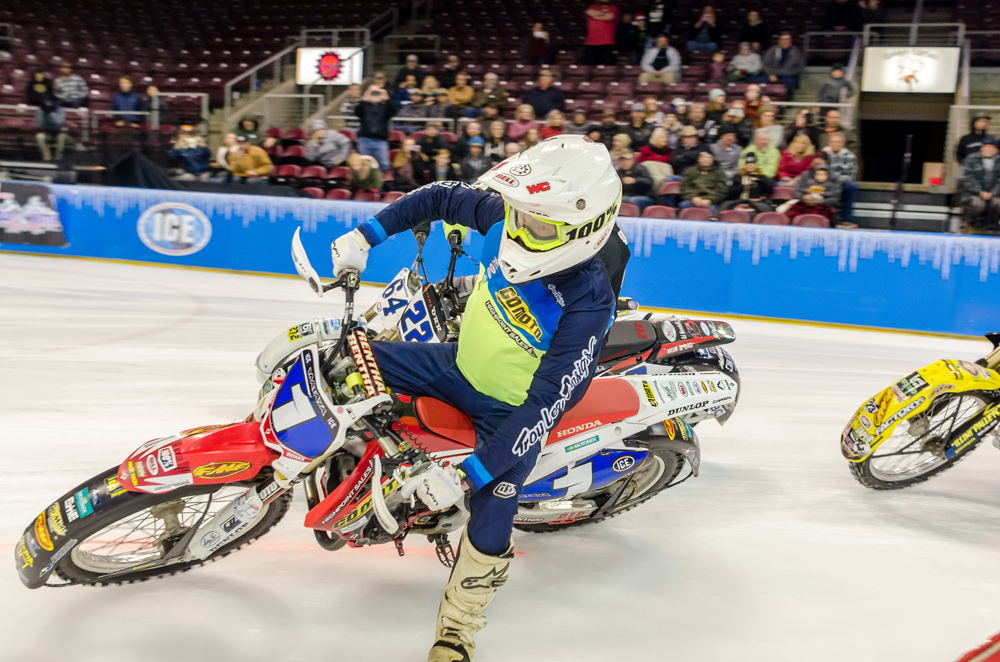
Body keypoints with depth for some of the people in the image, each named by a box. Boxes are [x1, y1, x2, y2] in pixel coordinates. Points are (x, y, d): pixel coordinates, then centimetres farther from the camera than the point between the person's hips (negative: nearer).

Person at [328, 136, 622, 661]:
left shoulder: (587, 302, -33)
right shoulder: (505, 216, -19)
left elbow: (545, 406, -33)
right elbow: (442, 197, 1)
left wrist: (467, 475, -35)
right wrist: (366, 235, -4)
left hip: (512, 412, -6)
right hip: (462, 363, 6)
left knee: (488, 535, -15)